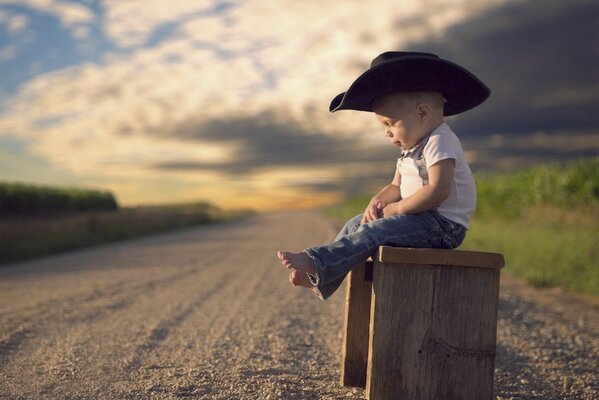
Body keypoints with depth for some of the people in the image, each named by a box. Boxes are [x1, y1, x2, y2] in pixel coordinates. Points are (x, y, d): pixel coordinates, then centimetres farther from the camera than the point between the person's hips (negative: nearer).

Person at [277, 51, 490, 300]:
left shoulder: (440, 141, -15)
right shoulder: (410, 148, 16)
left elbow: (438, 191, -27)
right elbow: (395, 186, 17)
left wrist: (396, 208, -19)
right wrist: (377, 202, -5)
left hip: (443, 225, -10)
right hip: (420, 218, 10)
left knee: (375, 231, -26)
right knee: (356, 224, 5)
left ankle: (316, 263, -30)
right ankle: (322, 280, -1)